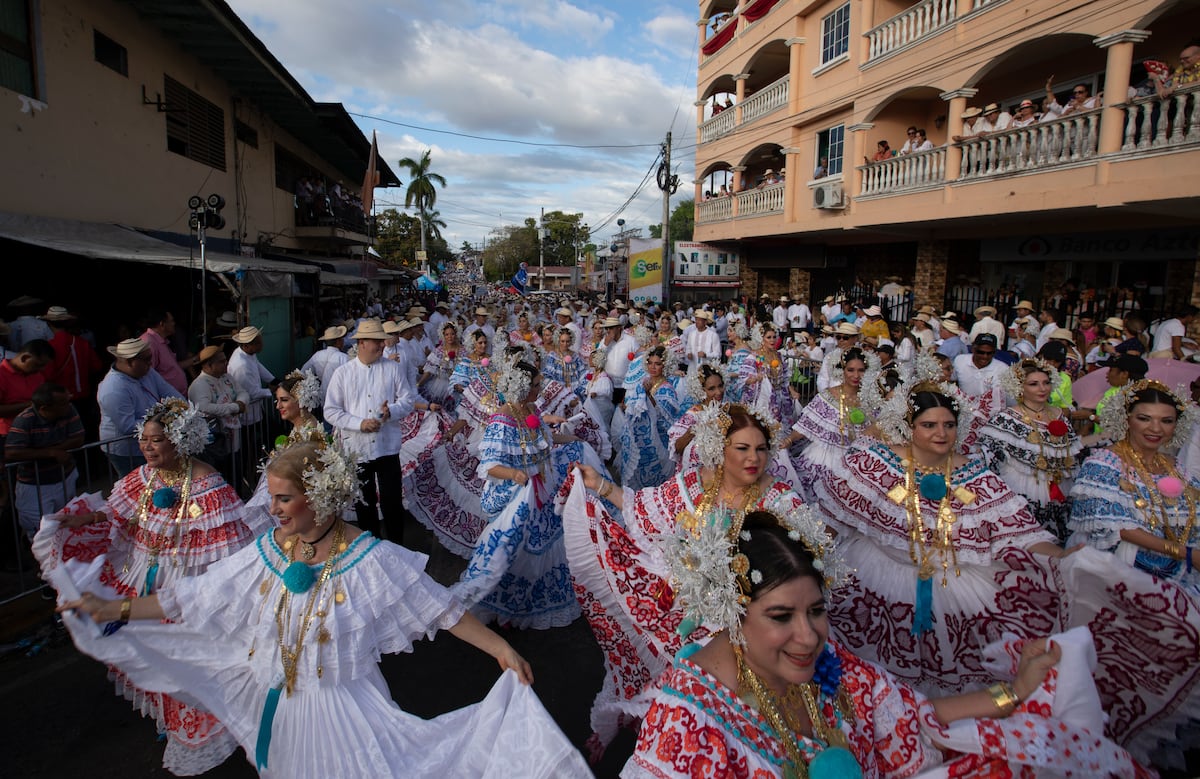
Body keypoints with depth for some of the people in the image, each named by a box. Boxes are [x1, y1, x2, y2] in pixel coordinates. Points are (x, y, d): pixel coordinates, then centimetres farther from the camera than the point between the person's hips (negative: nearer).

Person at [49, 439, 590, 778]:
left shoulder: (372, 560, -22)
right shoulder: (269, 552, -7)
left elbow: (438, 609, -19)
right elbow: (195, 600, 2)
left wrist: (501, 649, -20)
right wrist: (117, 608, 1)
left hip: (345, 709, -5)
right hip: (278, 707, 5)